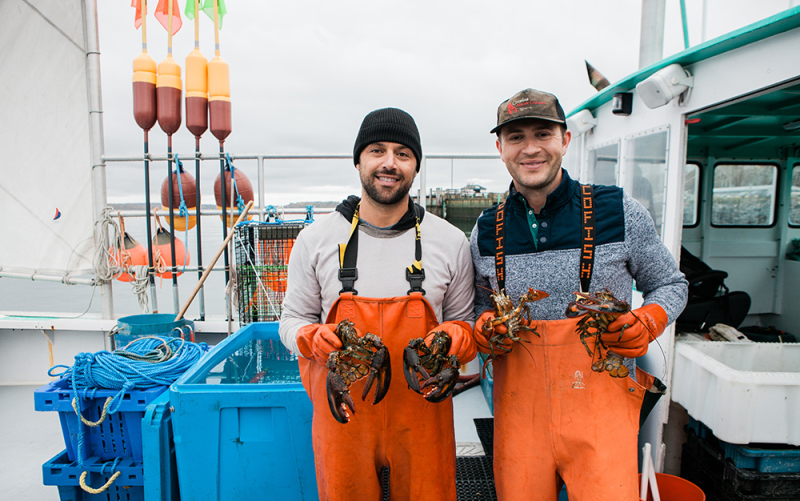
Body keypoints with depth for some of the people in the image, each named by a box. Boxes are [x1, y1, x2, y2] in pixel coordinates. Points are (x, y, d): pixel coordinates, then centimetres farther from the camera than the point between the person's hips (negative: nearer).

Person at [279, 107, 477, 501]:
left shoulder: (451, 242, -2)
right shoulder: (315, 239, -3)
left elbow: (464, 322, 7)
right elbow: (293, 320, 6)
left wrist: (451, 338, -15)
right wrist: (314, 337, -15)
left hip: (422, 414, 1)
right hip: (343, 412, 0)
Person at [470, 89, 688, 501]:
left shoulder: (620, 212, -4)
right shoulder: (486, 232, 2)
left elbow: (670, 284, 9)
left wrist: (647, 323, -10)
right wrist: (485, 328, -5)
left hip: (601, 408, -1)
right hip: (519, 410, 2)